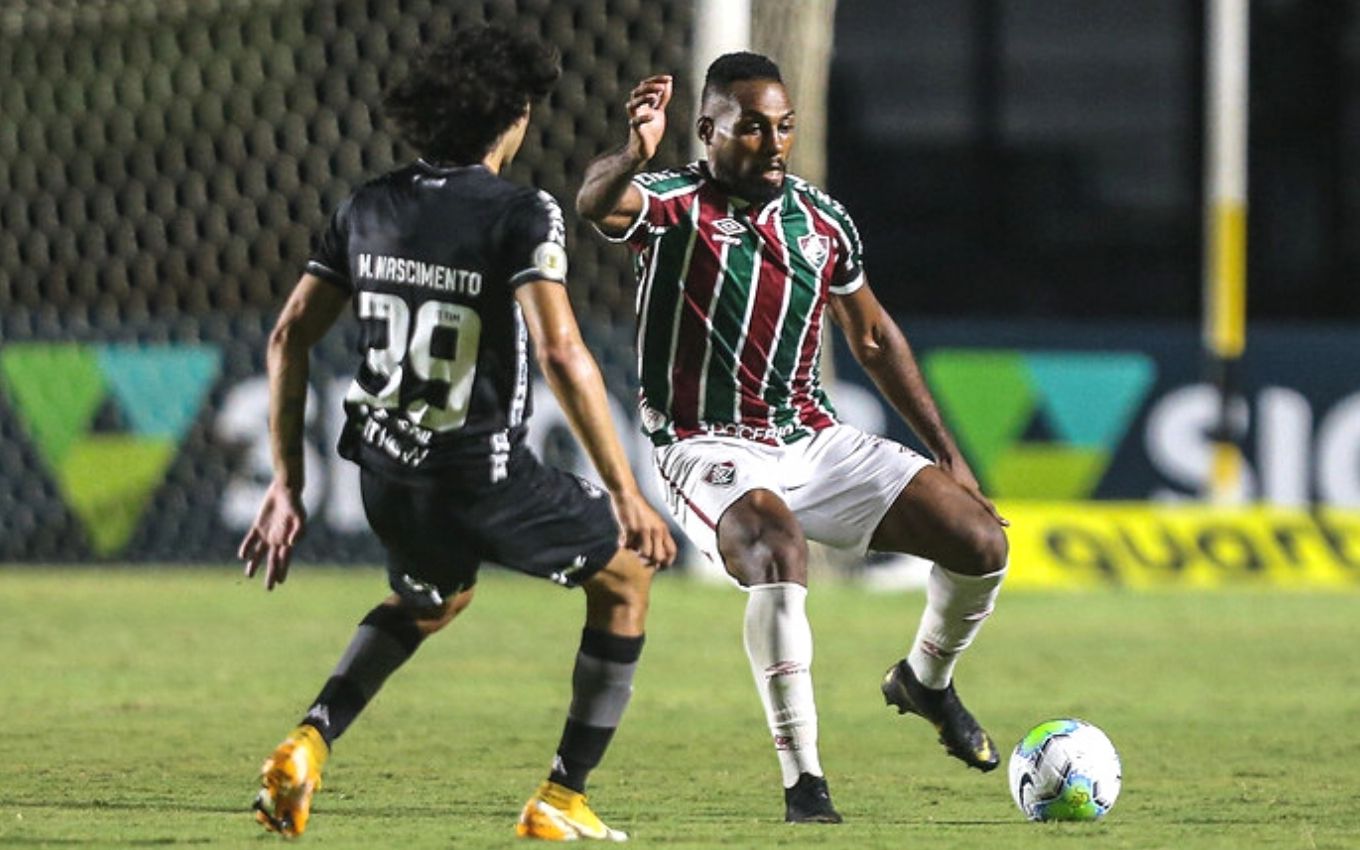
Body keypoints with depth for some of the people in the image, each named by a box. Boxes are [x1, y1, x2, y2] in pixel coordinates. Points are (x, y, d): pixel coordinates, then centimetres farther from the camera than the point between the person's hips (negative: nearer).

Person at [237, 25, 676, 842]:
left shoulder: (368, 207, 5)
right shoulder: (523, 214, -13)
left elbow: (290, 337, 6)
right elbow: (561, 352, -24)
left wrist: (287, 486, 12)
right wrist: (627, 495, -21)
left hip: (386, 475, 6)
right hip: (484, 481, -6)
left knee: (431, 600, 36)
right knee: (626, 576, 18)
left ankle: (309, 743, 13)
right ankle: (562, 799, 17)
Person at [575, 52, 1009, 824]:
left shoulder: (823, 221, 7)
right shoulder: (676, 206, -9)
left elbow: (874, 338, 20)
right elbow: (597, 205, -33)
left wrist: (947, 453, 16)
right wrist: (632, 158, -57)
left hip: (815, 441, 5)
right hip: (711, 450, -5)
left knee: (981, 542, -6)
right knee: (777, 550, -37)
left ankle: (926, 680, 26)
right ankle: (804, 781, -31)